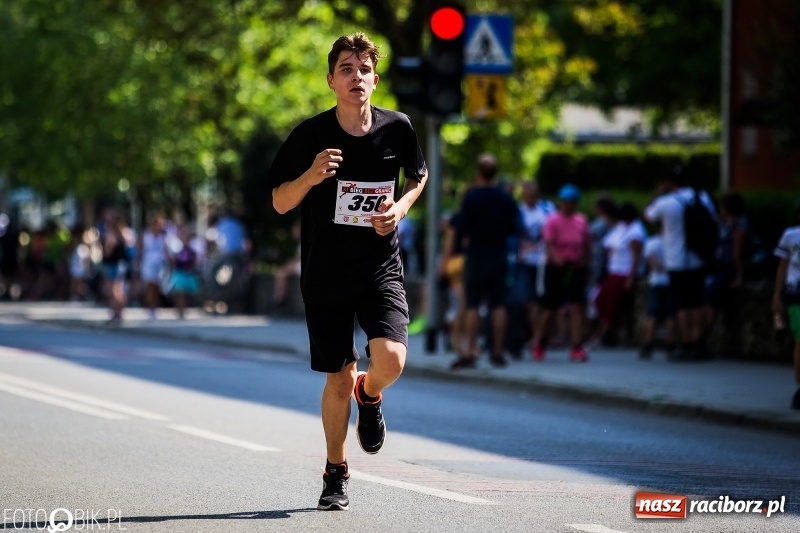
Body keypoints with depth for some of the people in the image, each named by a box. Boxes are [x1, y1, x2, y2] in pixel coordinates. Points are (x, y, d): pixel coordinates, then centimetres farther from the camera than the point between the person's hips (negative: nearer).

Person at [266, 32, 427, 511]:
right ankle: (336, 474, 28)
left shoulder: (398, 128, -4)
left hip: (381, 269, 1)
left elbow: (419, 176, 17)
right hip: (325, 272, 0)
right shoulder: (311, 134, -8)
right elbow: (280, 202, -3)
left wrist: (402, 206, -4)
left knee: (390, 360, -20)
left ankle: (369, 395, 19)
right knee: (338, 380, 5)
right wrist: (311, 175, -22)